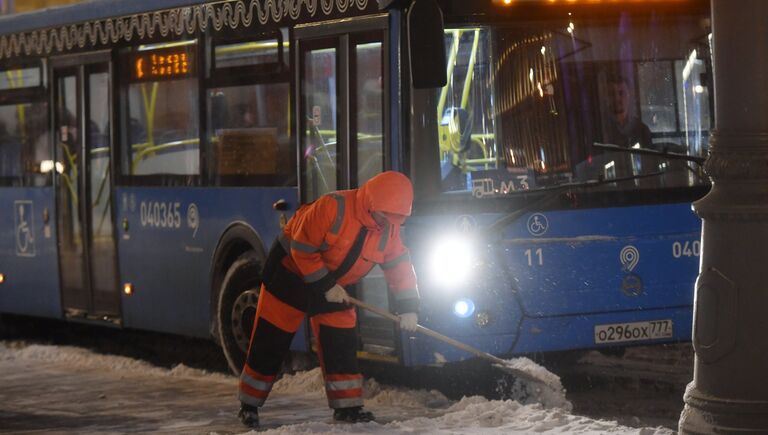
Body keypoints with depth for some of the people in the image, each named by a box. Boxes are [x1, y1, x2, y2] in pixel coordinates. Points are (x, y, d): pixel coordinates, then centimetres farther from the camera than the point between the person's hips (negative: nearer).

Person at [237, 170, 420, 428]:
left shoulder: (388, 229, -9)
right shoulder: (332, 208, -31)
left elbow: (399, 266, -1)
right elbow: (302, 249, -26)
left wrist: (408, 308, -10)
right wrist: (326, 286, -23)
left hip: (334, 286, 6)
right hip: (291, 271, -6)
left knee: (342, 344, -1)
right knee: (270, 344, -1)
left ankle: (347, 406, 7)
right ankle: (249, 405, 9)